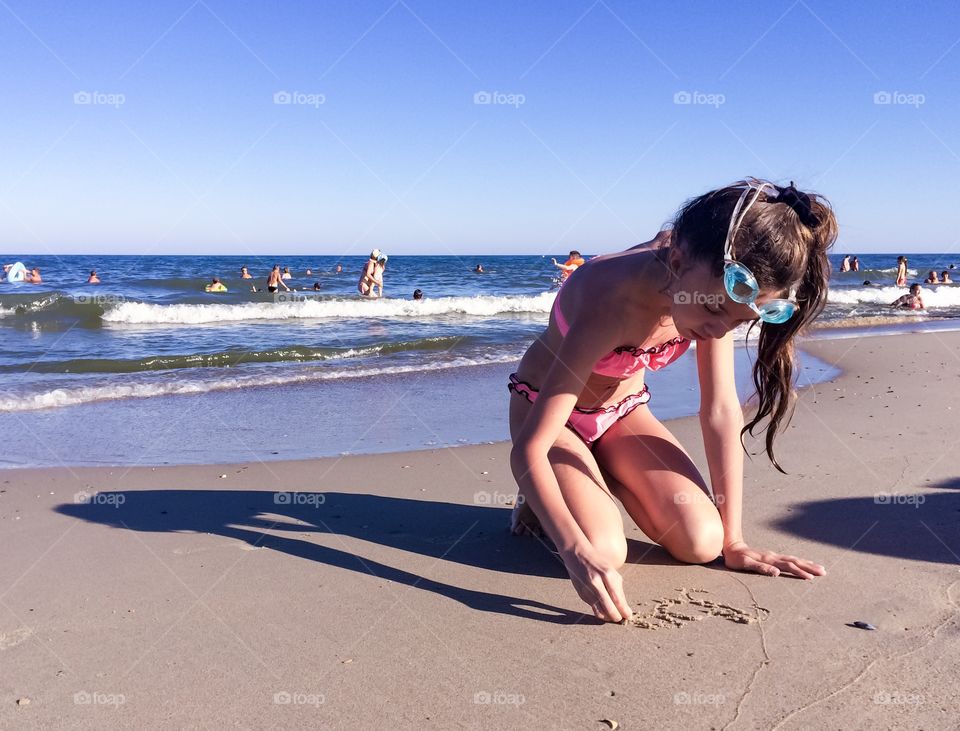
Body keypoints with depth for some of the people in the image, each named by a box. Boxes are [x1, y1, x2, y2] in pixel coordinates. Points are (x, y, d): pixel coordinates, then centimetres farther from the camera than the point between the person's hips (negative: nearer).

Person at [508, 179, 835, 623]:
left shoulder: (716, 291, -21)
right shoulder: (614, 303, -39)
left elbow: (721, 411, -15)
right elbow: (528, 448, -40)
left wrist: (733, 541, -13)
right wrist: (575, 550, -53)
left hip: (622, 410, 5)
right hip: (546, 407, -5)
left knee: (701, 542, -13)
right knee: (603, 551, -27)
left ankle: (606, 478, 14)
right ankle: (538, 497, 6)